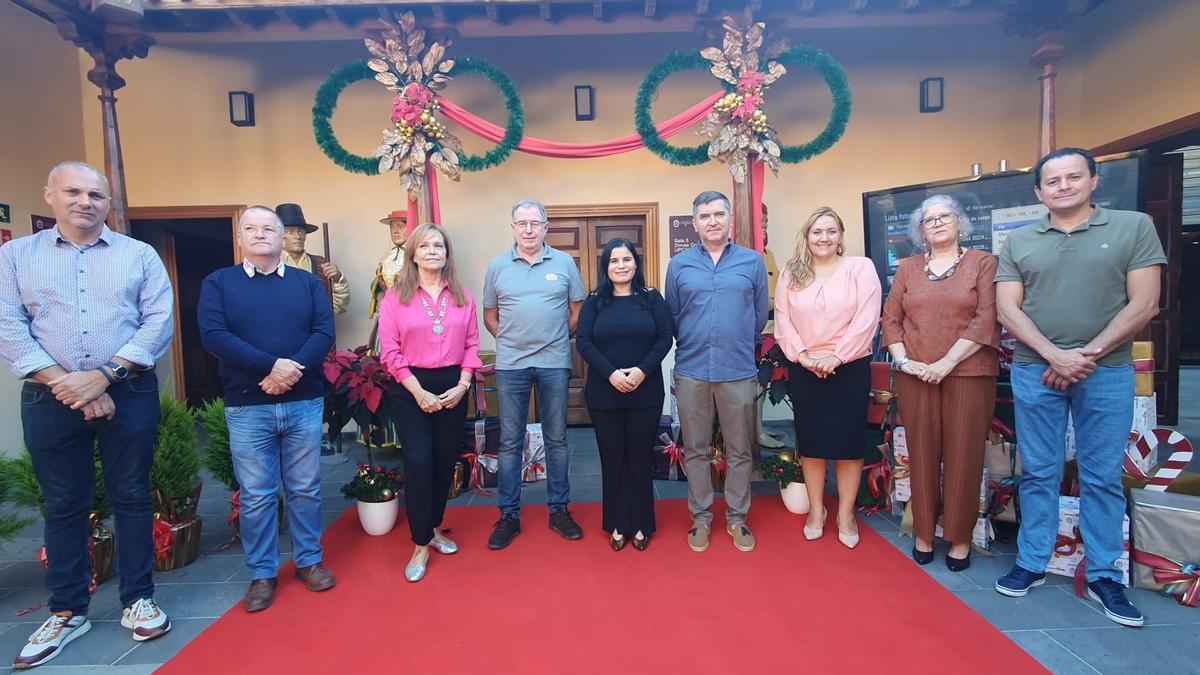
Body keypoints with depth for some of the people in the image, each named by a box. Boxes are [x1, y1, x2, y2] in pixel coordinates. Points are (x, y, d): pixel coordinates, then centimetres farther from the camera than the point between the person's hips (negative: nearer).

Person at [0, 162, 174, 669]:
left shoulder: (139, 255, 5)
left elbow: (159, 322, -4)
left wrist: (104, 375, -14)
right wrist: (67, 384, -13)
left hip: (128, 394, -1)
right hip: (49, 399, 1)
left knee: (131, 496, 6)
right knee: (63, 504, 10)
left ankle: (138, 599, 19)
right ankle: (66, 612, 24)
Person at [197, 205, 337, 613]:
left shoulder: (307, 283, 8)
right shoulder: (218, 283, 5)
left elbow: (324, 333, -3)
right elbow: (213, 335, -10)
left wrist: (292, 370, -18)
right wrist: (272, 365, -20)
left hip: (304, 403, 1)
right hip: (247, 408, -1)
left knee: (305, 489, 10)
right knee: (256, 495, 7)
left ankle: (309, 560, 25)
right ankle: (262, 574, 21)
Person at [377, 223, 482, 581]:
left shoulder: (463, 296, 6)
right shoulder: (396, 295, -2)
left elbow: (472, 345, 6)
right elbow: (389, 350, -6)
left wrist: (462, 385, -6)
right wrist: (418, 391, -12)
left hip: (452, 386, 3)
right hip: (410, 389, -3)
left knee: (445, 461, 10)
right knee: (419, 464, -5)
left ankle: (434, 528, 31)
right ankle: (421, 545, 9)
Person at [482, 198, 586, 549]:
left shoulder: (564, 263, 3)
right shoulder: (497, 266, 4)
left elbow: (576, 310, 9)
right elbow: (489, 315, 10)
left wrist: (556, 340, 4)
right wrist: (511, 340, 3)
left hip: (554, 363, 0)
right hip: (510, 365, 0)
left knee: (557, 439, 9)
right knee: (510, 441, 7)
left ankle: (559, 510, 23)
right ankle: (508, 515, 19)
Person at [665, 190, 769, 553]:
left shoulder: (752, 261, 4)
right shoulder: (679, 264, 5)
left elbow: (760, 315, 9)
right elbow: (672, 316, 10)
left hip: (738, 371, 0)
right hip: (691, 371, 1)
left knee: (739, 451, 9)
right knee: (695, 450, 9)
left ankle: (736, 518, 25)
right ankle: (701, 518, 23)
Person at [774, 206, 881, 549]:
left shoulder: (861, 267, -1)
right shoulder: (791, 273, 6)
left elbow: (866, 318, -9)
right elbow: (782, 321, 1)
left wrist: (836, 357, -14)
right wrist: (803, 356, -11)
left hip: (850, 368, -2)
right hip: (804, 370, 2)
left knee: (848, 440, 5)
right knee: (810, 440, 9)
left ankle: (845, 513, 20)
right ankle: (816, 509, 24)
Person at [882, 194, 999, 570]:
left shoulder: (983, 263, 3)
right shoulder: (907, 269, 12)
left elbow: (986, 320, -7)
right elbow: (891, 319, 8)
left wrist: (946, 363, -14)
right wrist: (903, 360, -6)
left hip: (968, 374, -2)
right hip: (915, 377, 2)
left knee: (963, 457, 3)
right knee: (922, 455, 7)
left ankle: (959, 539, 17)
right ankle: (923, 533, 19)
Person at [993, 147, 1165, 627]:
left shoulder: (1134, 227, 3)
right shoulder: (1018, 242, 6)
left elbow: (1143, 305, -3)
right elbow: (1008, 311, 0)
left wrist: (1087, 355, -11)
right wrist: (1055, 355, -11)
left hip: (1108, 372, -1)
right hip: (1035, 371, 1)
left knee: (1103, 477, 7)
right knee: (1038, 474, 8)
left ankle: (1104, 575, 20)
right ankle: (1031, 564, 19)